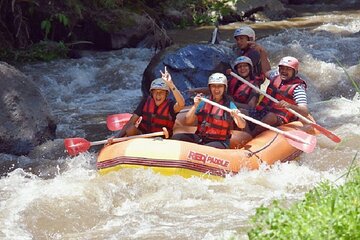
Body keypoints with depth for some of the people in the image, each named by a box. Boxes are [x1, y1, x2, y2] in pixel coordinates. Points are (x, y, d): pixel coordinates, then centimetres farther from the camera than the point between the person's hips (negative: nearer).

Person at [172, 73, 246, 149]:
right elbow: (188, 121, 1)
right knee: (176, 137, -17)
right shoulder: (203, 102, 6)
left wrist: (237, 116, -36)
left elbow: (242, 126, -14)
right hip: (200, 138, 4)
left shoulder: (229, 105, -3)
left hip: (219, 142, -4)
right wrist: (195, 106, -14)